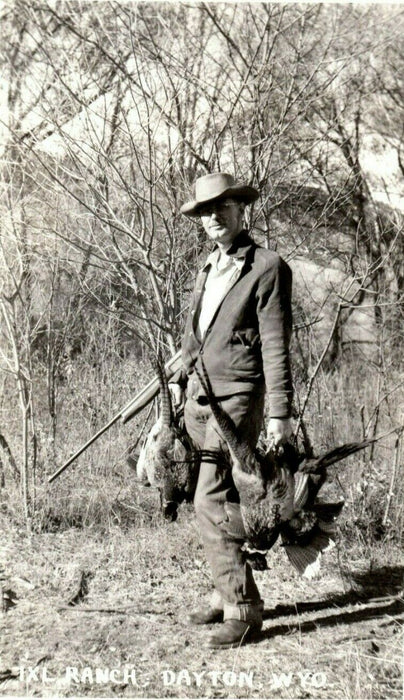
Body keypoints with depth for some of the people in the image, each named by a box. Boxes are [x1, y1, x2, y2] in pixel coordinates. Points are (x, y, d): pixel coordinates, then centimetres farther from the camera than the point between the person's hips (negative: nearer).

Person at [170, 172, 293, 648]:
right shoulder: (209, 267, 16)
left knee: (211, 504, -13)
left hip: (236, 399, -7)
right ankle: (226, 594, 22)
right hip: (197, 397, 7)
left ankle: (243, 610, -4)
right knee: (216, 503, 11)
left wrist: (279, 414, -13)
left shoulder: (267, 268, -7)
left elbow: (276, 347, -10)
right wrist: (180, 377, 17)